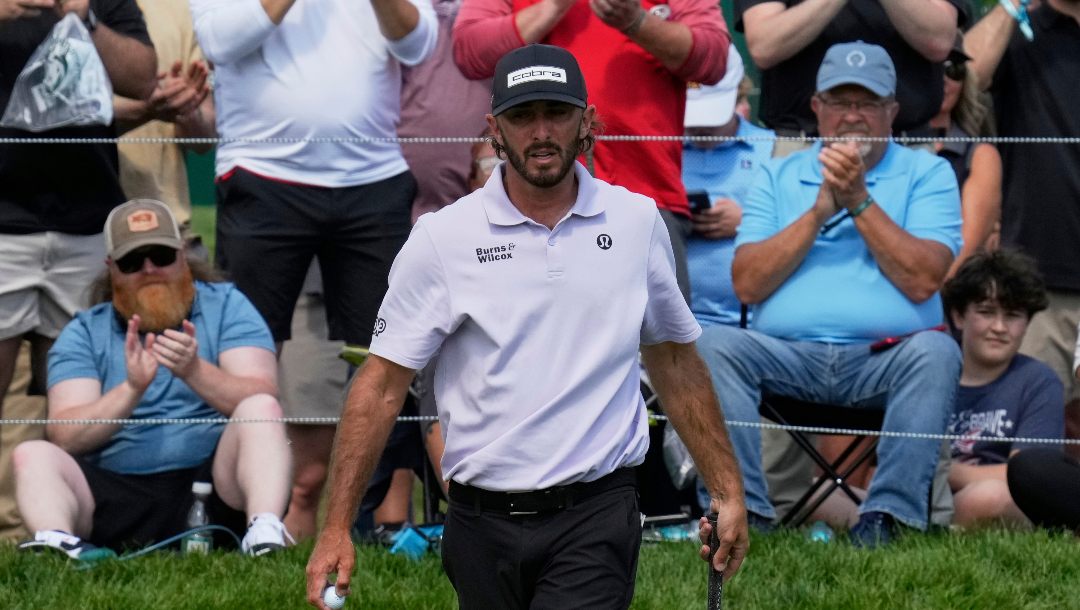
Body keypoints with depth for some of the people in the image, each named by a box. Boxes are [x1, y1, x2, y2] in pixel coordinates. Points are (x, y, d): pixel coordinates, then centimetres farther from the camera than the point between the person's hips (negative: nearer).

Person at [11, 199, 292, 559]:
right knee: (34, 456, -20)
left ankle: (265, 532, -45)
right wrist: (131, 390, -21)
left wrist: (195, 372, -26)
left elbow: (262, 399, -7)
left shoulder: (226, 306, 9)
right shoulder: (84, 332, 11)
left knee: (260, 409, -24)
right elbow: (65, 437, -5)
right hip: (117, 496, 1)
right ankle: (57, 544, -48)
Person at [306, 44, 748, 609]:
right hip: (483, 526, 1)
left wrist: (727, 492, 14)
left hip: (595, 520, -1)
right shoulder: (441, 238, -2)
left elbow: (676, 363, 16)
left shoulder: (639, 223, 5)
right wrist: (337, 528, -8)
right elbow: (382, 383, -2)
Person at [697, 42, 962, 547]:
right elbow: (747, 285, 3)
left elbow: (922, 281, -6)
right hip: (788, 352, 2)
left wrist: (858, 200, -8)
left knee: (936, 352, -33)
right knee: (715, 342, -26)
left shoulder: (927, 174, 10)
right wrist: (820, 209, -4)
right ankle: (742, 510, -30)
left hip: (884, 358, -2)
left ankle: (887, 514, -33)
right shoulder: (777, 177, 17)